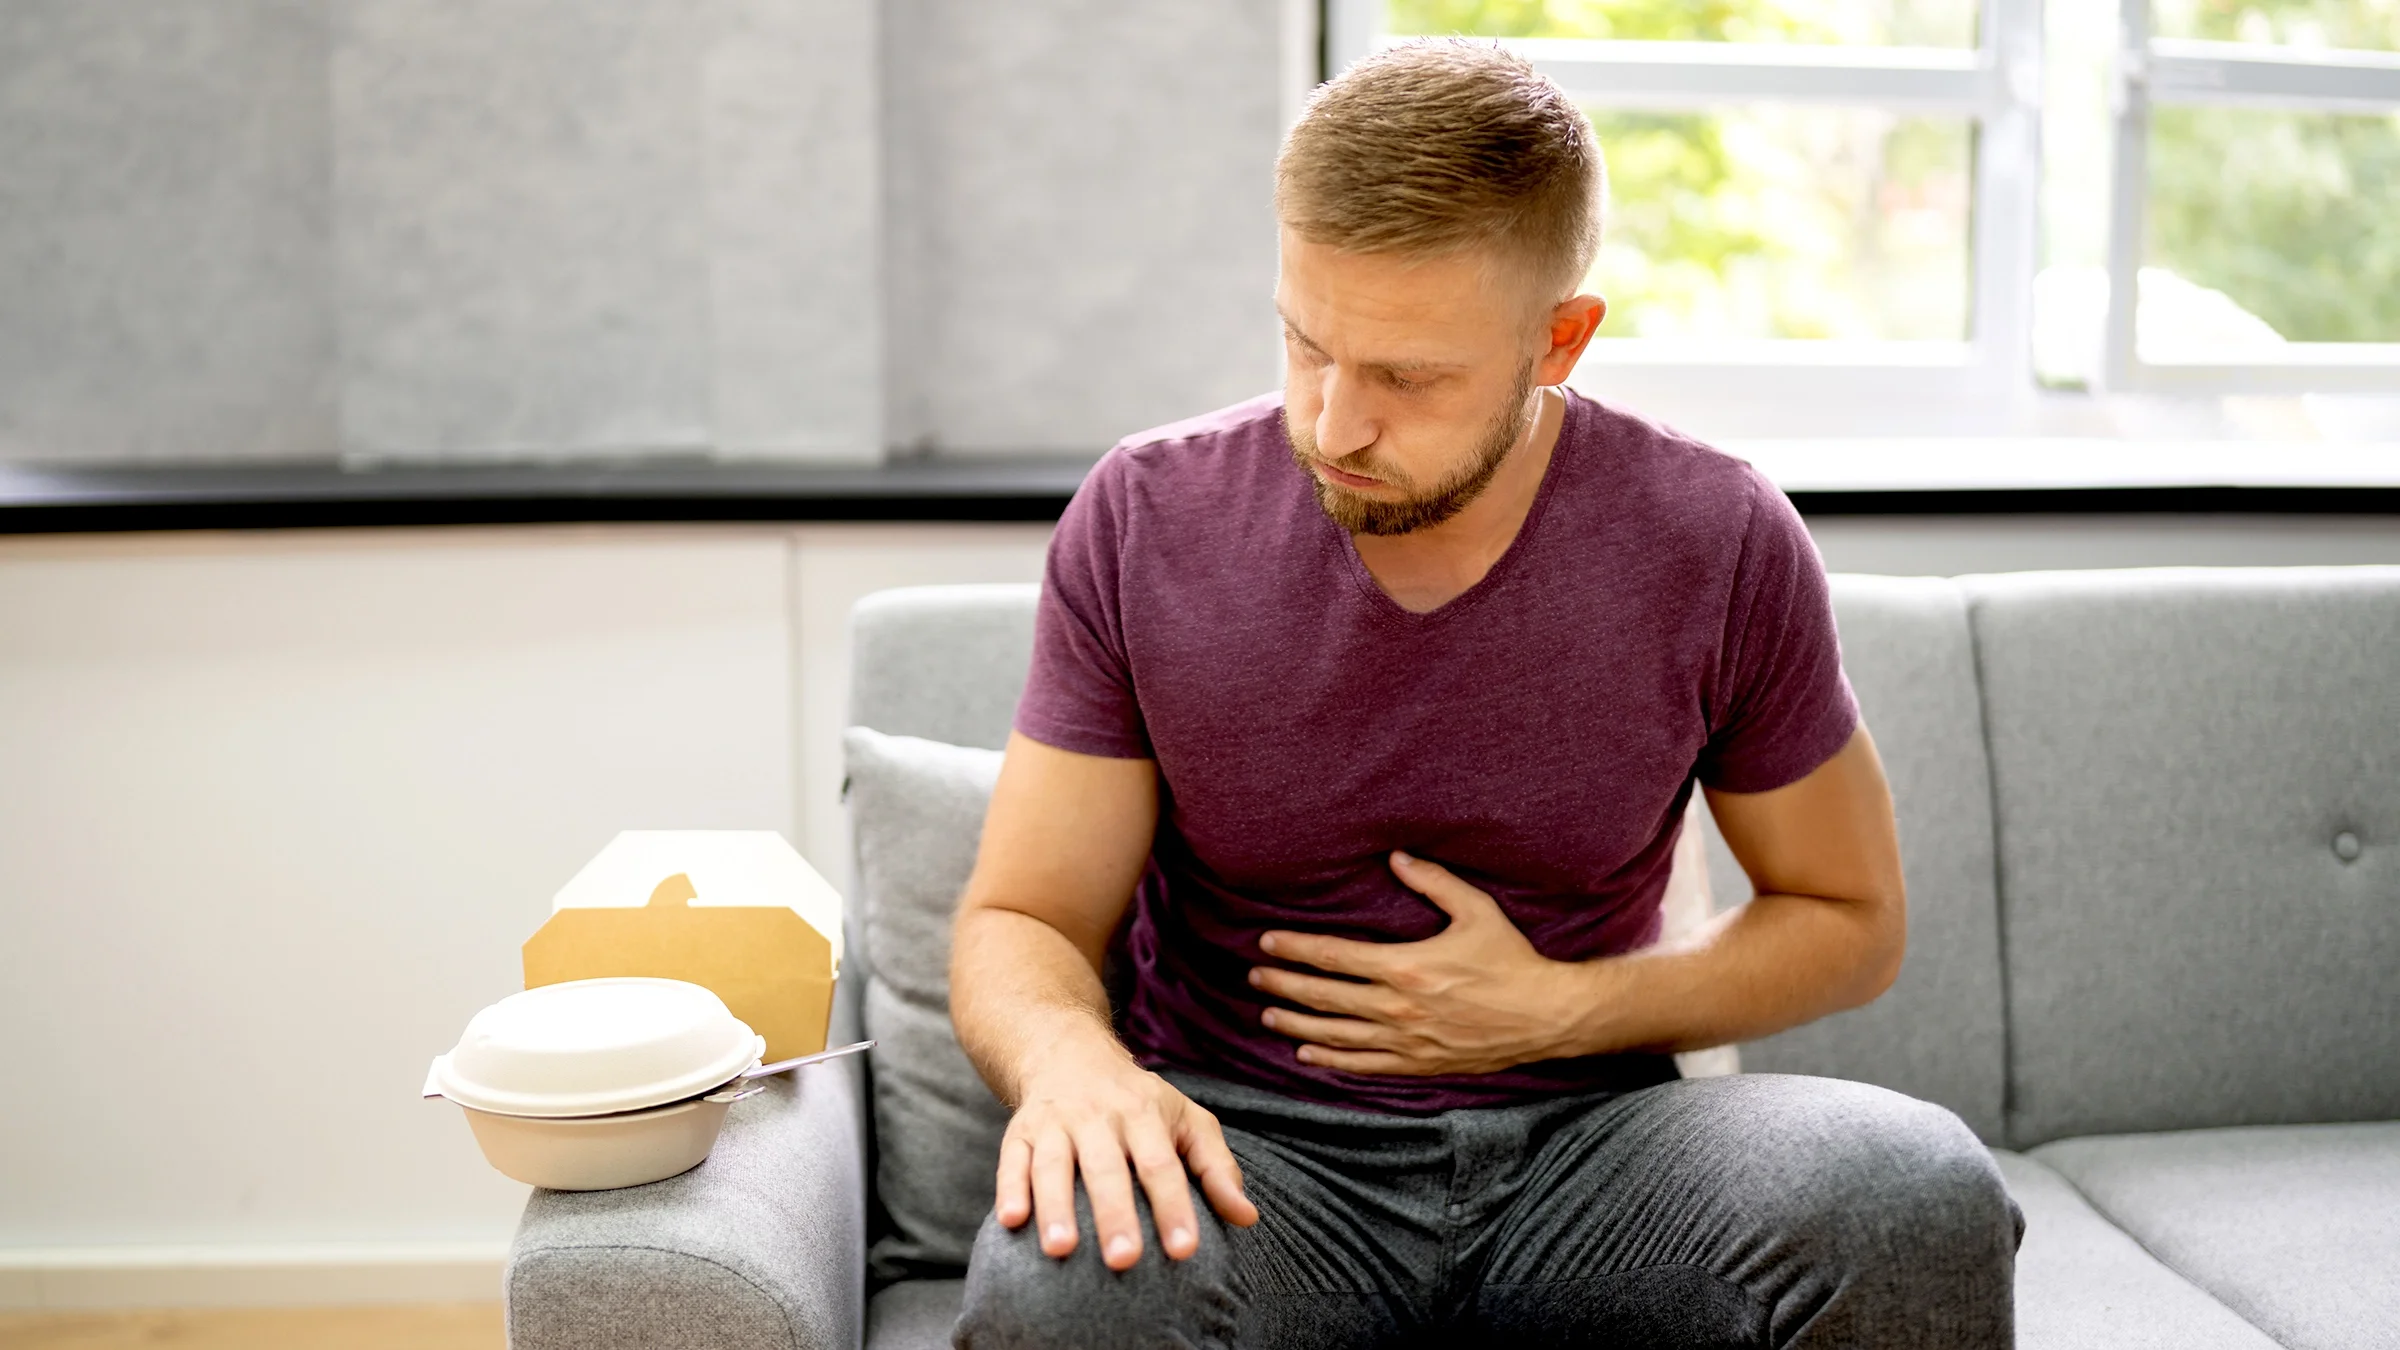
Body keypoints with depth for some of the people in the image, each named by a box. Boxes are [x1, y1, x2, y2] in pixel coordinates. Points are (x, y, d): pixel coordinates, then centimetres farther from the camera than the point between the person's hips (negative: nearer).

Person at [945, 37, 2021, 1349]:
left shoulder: (1721, 547, -5)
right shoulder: (1143, 525, -5)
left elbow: (1849, 921, 8)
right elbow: (1018, 922, 0)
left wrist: (1558, 1009, -7)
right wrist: (1069, 1059, -25)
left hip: (1583, 1131, 1)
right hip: (1250, 1143, -1)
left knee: (1924, 1196, -29)